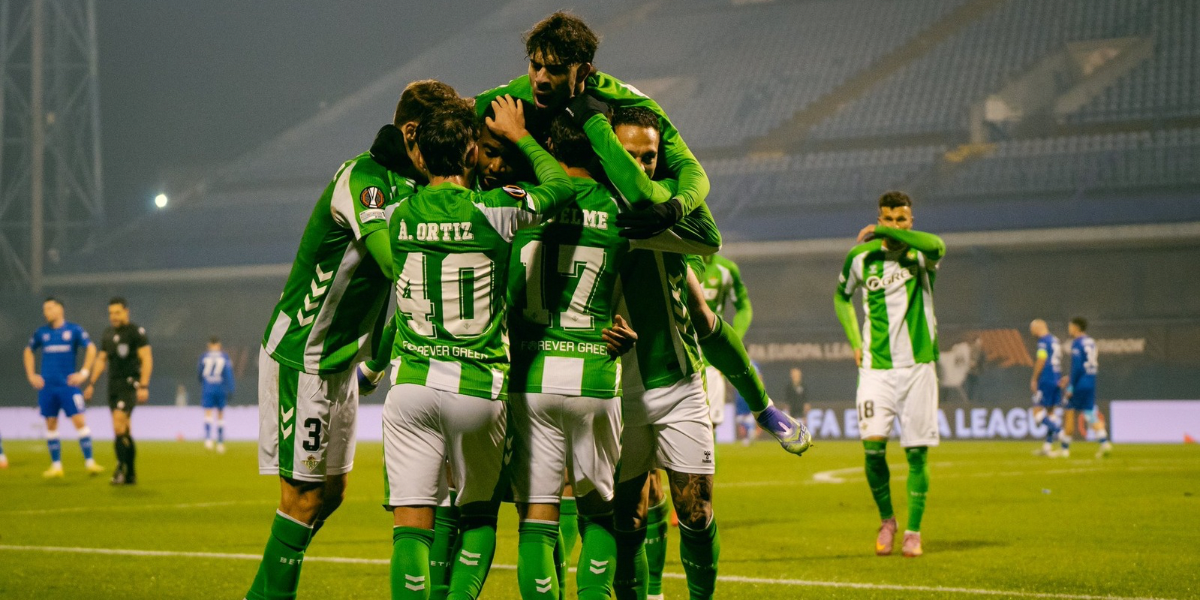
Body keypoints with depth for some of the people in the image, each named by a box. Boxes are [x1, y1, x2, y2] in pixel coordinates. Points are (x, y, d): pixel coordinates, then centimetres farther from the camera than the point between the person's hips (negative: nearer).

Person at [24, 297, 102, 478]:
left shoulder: (74, 330, -3)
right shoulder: (41, 333, 7)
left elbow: (91, 348, -2)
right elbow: (28, 351, 21)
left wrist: (84, 373, -9)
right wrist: (31, 375, 11)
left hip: (68, 384, -4)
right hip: (47, 386, 4)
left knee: (79, 421, -10)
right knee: (50, 424, 5)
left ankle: (89, 462, -6)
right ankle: (56, 466, 12)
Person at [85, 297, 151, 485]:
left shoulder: (136, 332, -6)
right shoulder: (108, 334, 15)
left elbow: (147, 359, -10)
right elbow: (101, 359, 23)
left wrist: (144, 386, -18)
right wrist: (92, 384, 15)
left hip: (129, 385, -7)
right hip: (113, 385, 7)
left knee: (119, 425, -19)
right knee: (124, 430, 7)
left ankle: (122, 467, -14)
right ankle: (130, 474, 10)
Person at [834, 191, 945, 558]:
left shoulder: (920, 256, -4)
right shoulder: (861, 257, 3)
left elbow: (936, 245, -31)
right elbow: (841, 297, 21)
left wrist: (882, 232, -22)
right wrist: (855, 342, 10)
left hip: (918, 365, -1)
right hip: (875, 366, 1)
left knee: (916, 451, 0)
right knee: (873, 444, -12)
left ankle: (913, 531, 11)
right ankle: (886, 519, 10)